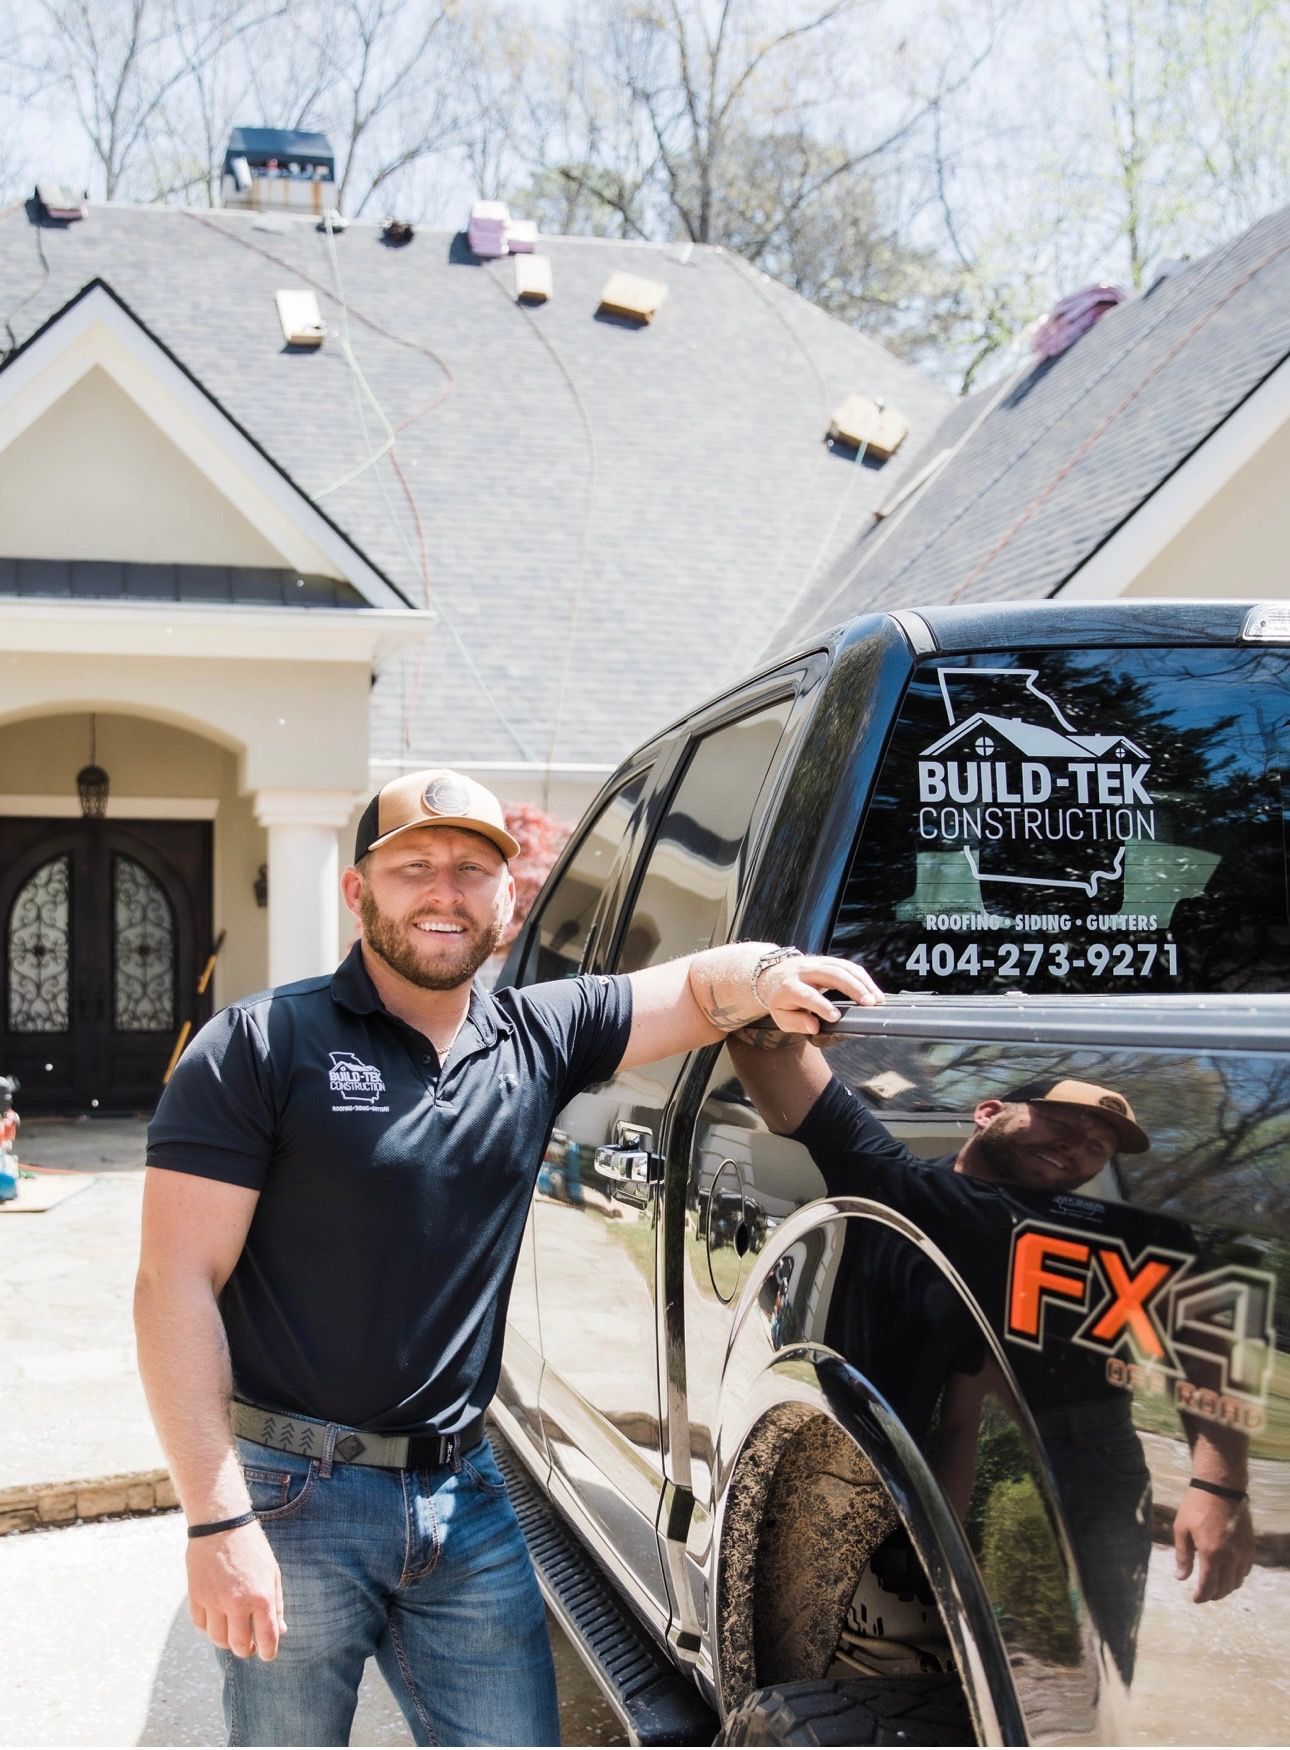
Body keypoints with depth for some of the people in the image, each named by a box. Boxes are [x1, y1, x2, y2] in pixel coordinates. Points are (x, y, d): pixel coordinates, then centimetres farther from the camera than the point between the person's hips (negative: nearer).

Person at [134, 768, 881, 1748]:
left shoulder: (540, 1039, 6)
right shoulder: (259, 1047, -8)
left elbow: (699, 989, 12)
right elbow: (178, 1283, -11)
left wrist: (767, 976, -14)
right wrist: (219, 1519, -18)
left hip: (464, 1492, 5)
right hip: (296, 1493, -4)